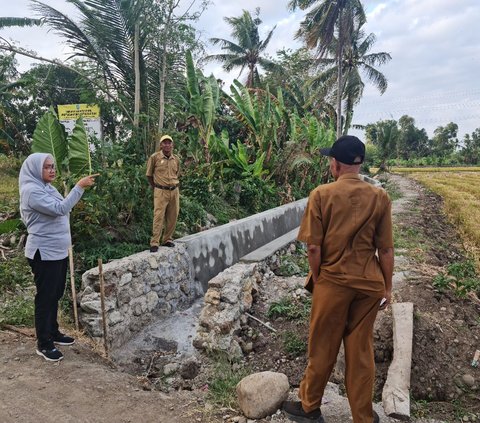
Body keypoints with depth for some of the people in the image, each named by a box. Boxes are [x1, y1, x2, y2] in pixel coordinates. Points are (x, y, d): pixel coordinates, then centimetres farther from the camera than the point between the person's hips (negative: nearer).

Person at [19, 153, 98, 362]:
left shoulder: (47, 187, 11)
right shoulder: (31, 190, -18)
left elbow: (60, 210, 19)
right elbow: (60, 208, -27)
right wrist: (79, 187, -28)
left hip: (58, 250, 9)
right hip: (44, 253, -9)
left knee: (55, 294, 18)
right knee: (45, 297, 1)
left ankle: (53, 333, 33)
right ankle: (43, 343, 13)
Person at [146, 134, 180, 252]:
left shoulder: (176, 159, 8)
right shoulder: (154, 157, -4)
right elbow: (149, 175, 3)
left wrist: (173, 186, 10)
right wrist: (155, 188, 3)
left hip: (174, 191, 5)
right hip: (161, 192, -5)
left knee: (172, 217, 7)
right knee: (158, 217, -9)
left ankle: (167, 240, 20)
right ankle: (154, 243, -5)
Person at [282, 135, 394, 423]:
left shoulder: (321, 195, -12)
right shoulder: (380, 197, -5)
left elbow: (313, 247, -12)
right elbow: (386, 250, -2)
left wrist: (318, 280, 3)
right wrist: (388, 287, 9)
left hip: (333, 281, -2)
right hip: (369, 284, 3)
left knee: (323, 348, 13)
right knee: (361, 350, 15)